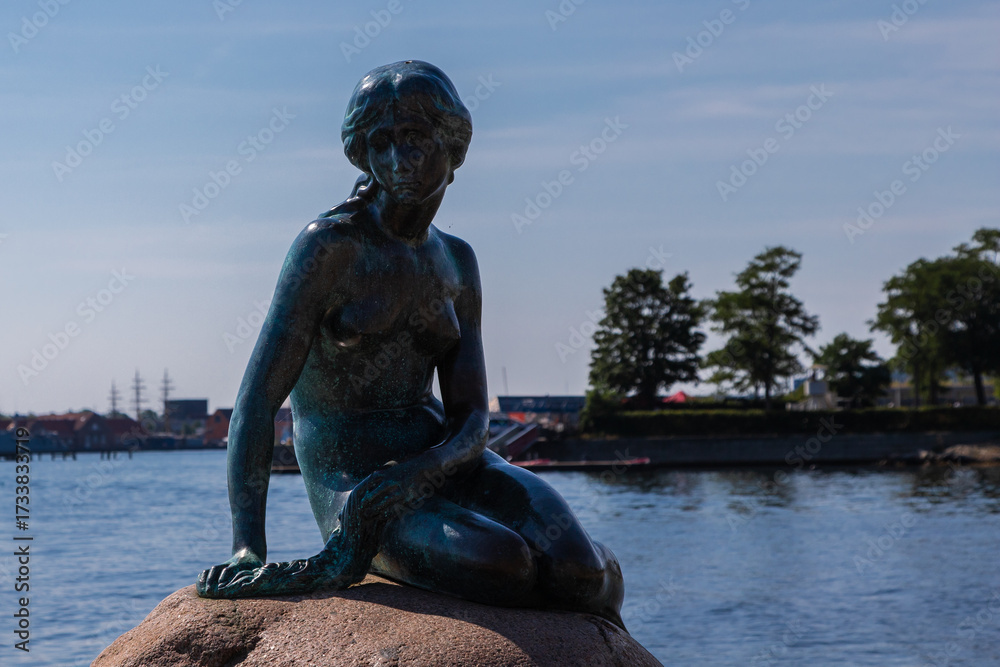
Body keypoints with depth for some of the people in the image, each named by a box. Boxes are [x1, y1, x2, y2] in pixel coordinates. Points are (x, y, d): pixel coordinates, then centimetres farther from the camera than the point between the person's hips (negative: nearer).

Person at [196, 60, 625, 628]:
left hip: (442, 461, 5)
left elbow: (473, 417, 2)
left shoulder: (456, 262, 8)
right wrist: (248, 551, -27)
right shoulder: (330, 244, -11)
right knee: (503, 566, -33)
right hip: (353, 486, -5)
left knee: (580, 573, -23)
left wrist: (419, 472, -22)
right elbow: (258, 399, -16)